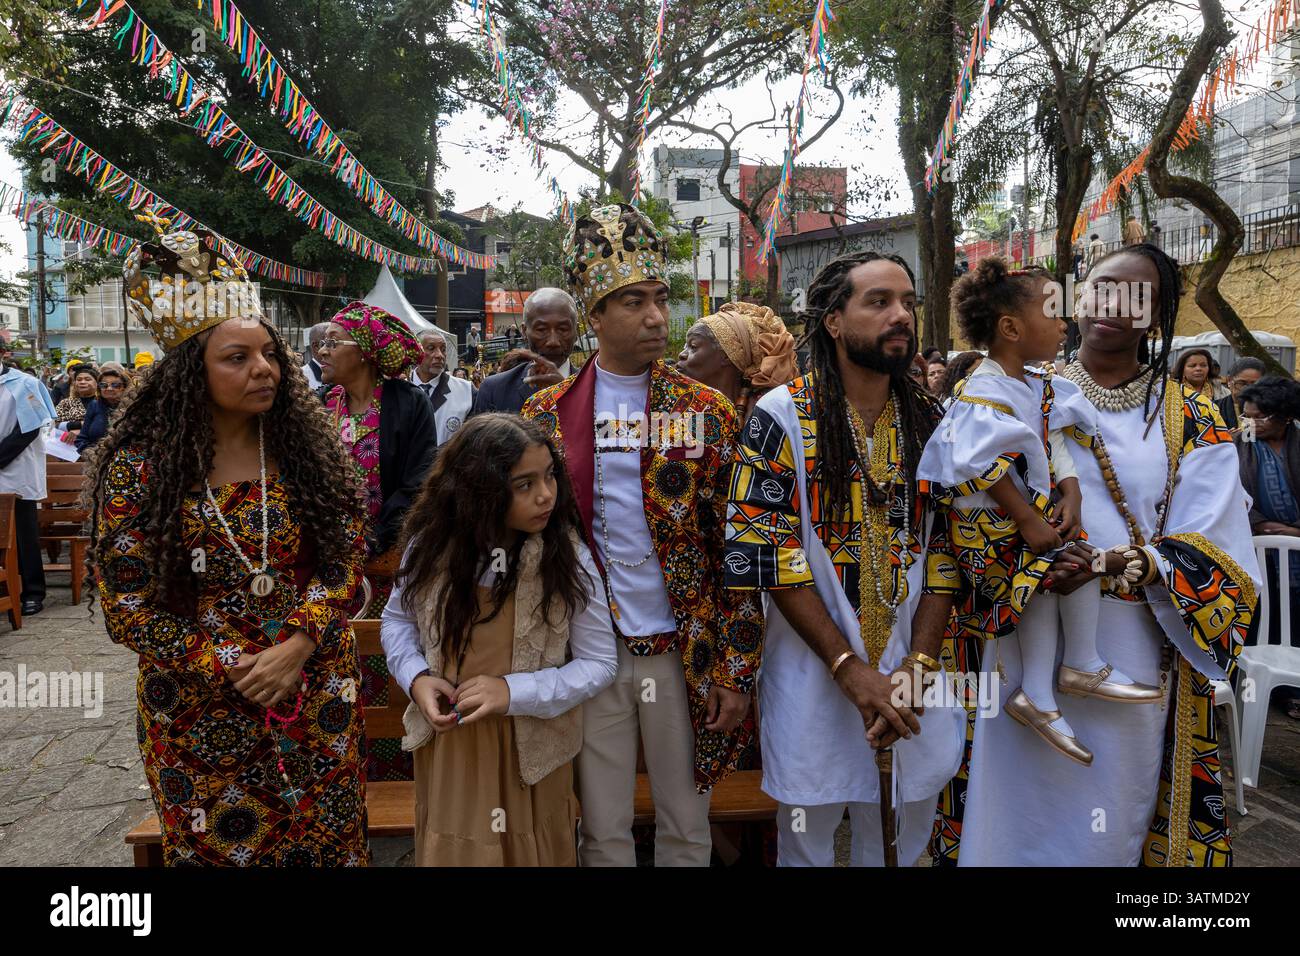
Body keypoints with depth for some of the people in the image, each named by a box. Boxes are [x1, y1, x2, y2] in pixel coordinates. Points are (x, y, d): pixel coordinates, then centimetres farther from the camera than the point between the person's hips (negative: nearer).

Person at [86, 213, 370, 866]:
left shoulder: (306, 448, -2)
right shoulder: (138, 468, -8)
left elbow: (346, 558, -1)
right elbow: (127, 605, -8)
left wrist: (298, 647, -15)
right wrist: (234, 669, -15)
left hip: (318, 699, 2)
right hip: (201, 712, -2)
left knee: (326, 845, 15)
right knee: (218, 846, 15)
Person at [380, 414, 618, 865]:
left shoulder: (568, 555, -15)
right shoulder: (431, 543, -9)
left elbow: (600, 663, -10)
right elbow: (397, 618, 7)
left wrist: (514, 692, -22)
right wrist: (416, 677, -13)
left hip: (530, 752, -1)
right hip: (446, 745, 2)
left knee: (533, 857, 19)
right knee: (450, 855, 20)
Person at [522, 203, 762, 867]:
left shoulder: (707, 411, -1)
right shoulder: (547, 415, 0)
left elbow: (735, 549, -1)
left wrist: (734, 672, -4)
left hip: (686, 651, 0)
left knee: (686, 829, 15)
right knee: (603, 833, 14)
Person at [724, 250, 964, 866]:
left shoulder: (930, 421, 4)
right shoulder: (782, 417, -10)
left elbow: (945, 553, 3)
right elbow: (766, 555, -14)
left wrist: (918, 664, -10)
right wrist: (851, 670, -17)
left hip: (914, 678, 4)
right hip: (814, 674, -3)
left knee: (906, 834, 17)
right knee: (808, 838, 12)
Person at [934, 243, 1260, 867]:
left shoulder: (1192, 425, 4)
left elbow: (1216, 558, -4)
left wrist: (1109, 566, -22)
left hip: (1133, 662, 0)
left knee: (1111, 828, 12)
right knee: (1016, 810, 7)